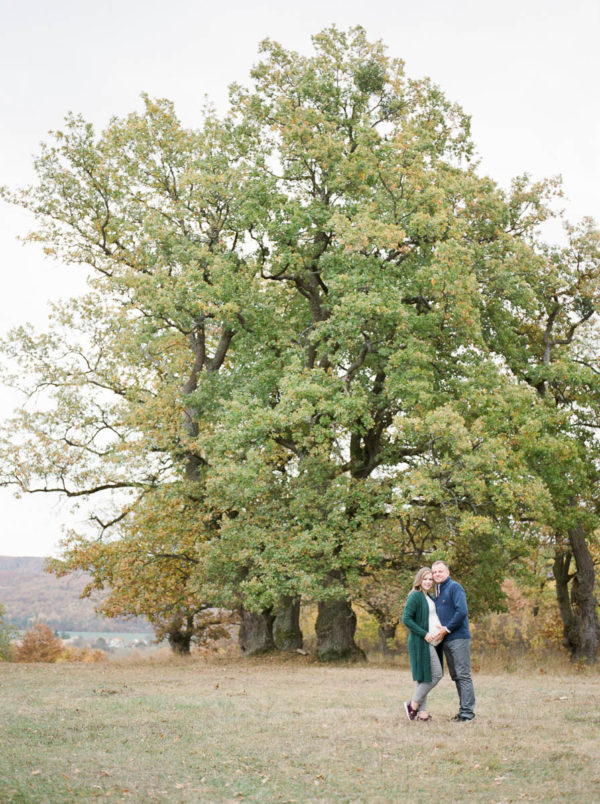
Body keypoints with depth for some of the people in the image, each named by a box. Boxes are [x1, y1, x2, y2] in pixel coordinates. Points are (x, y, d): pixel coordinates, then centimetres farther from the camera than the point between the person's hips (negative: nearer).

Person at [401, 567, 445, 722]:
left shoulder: (429, 597, 18)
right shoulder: (415, 596, -10)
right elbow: (406, 619, -17)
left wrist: (442, 629, 5)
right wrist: (424, 634, -19)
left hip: (430, 642, 9)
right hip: (421, 642, -9)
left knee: (425, 677, 9)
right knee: (436, 674, -11)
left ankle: (421, 710, 12)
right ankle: (413, 705, -2)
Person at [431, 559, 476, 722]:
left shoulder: (454, 587, -9)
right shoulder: (438, 592, 18)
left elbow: (462, 611, -20)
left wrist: (447, 628, -15)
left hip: (459, 637, -9)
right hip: (446, 640, 9)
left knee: (463, 675, -7)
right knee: (455, 676, 11)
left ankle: (467, 711, -5)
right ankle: (463, 709, 17)